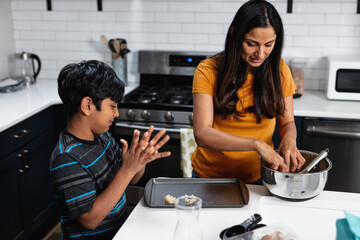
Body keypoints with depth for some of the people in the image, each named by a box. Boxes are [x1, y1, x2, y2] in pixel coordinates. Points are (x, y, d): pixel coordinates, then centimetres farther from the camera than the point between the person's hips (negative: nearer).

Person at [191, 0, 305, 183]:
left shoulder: (279, 70, -8)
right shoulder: (208, 71, -18)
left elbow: (287, 122, 1)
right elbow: (202, 134, -26)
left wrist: (289, 139, -23)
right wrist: (257, 145, -36)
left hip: (258, 177, 2)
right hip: (210, 175, -1)